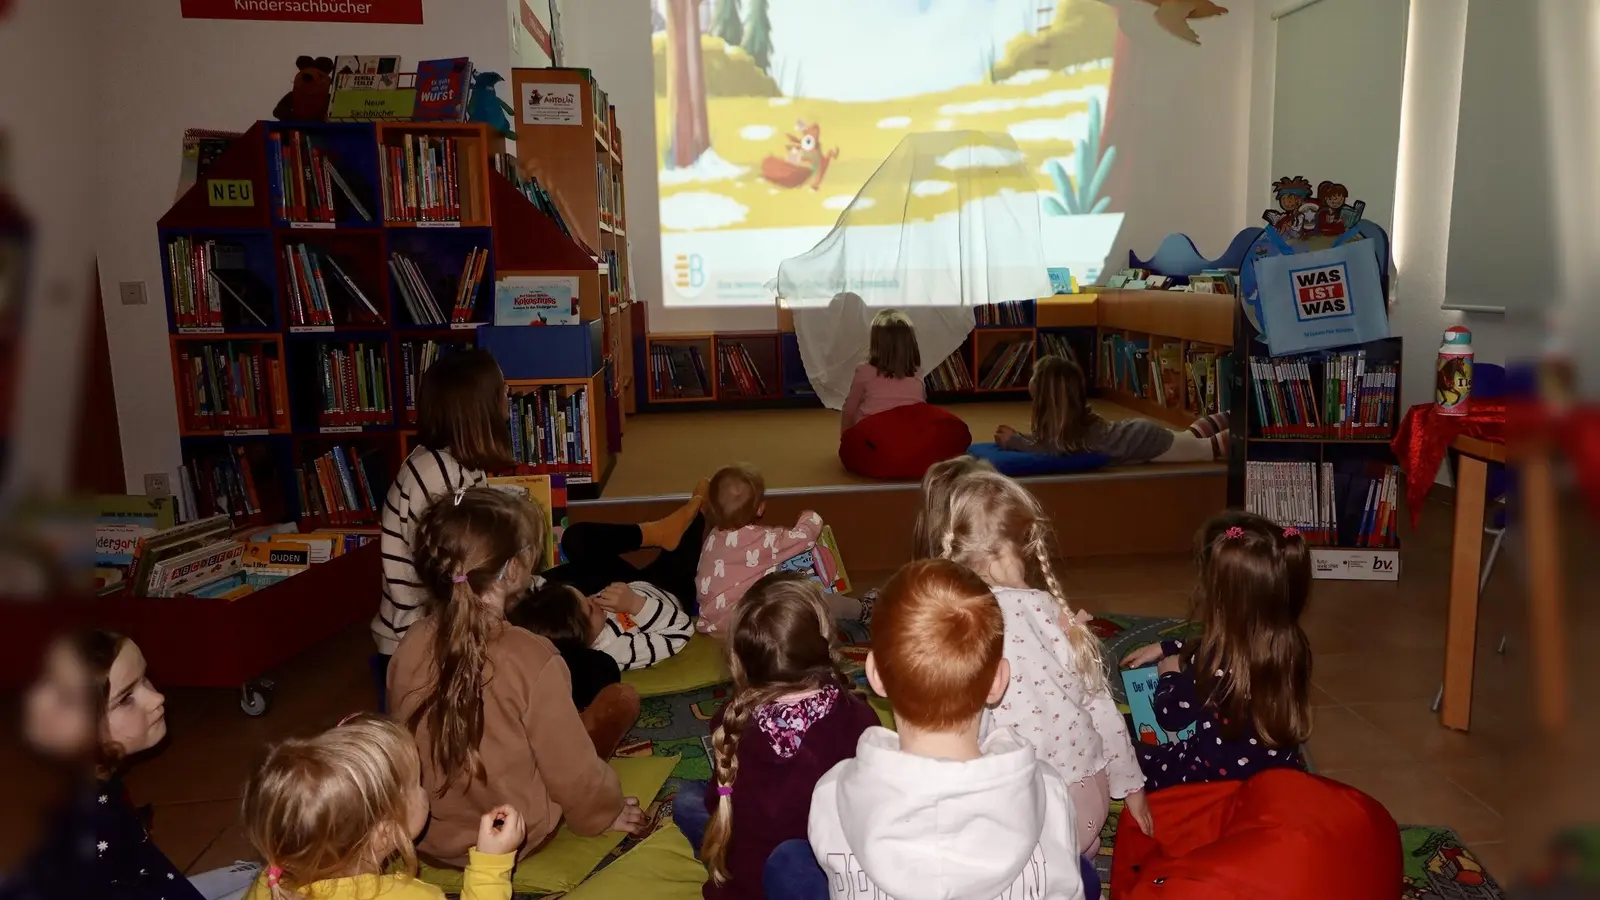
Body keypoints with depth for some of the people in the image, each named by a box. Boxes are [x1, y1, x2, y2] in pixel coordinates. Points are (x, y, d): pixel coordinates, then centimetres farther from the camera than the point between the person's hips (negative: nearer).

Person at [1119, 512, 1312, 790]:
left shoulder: (1216, 664, -29)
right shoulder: (1290, 644, -8)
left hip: (1225, 782, -7)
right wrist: (1163, 648, 20)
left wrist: (1172, 673, 7)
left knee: (1144, 757, 16)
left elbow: (1170, 716, -11)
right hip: (1282, 774, 7)